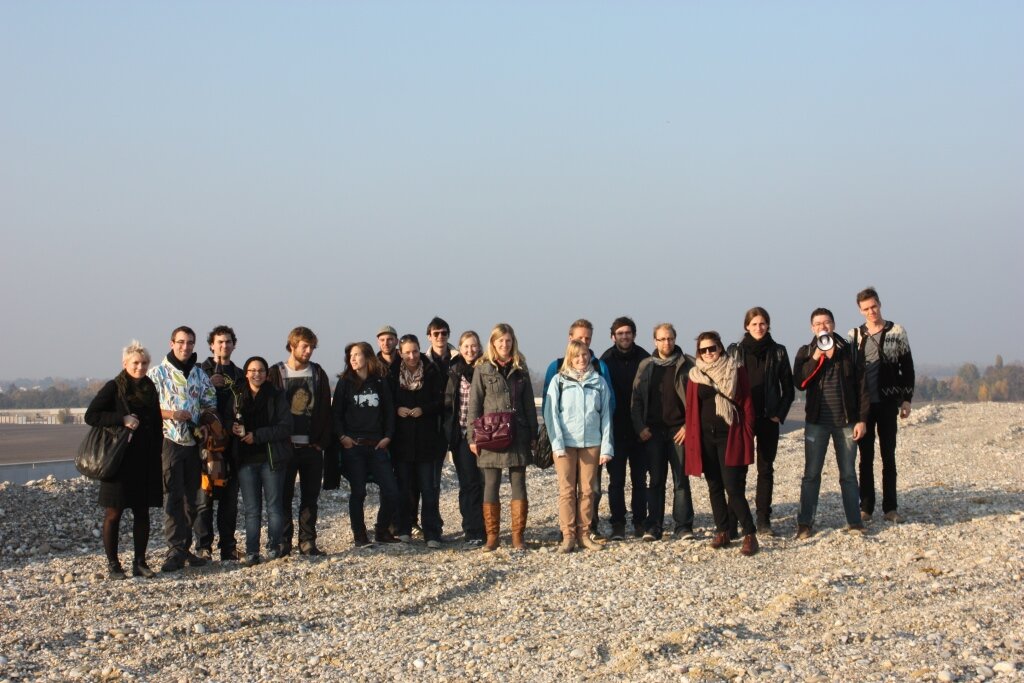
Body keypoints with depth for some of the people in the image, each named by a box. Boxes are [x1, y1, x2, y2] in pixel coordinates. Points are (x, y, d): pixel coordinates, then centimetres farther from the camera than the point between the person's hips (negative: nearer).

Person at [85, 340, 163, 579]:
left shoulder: (150, 389, 11)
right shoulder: (113, 388, -4)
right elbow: (90, 416, -10)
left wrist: (156, 456, 9)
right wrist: (122, 419, -18)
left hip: (145, 462, 5)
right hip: (118, 461, -5)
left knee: (142, 512, 6)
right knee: (113, 513, 0)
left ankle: (140, 562, 14)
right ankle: (112, 564, 7)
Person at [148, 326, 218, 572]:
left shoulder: (199, 374, 12)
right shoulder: (158, 373, -2)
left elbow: (210, 404, 18)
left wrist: (205, 425, -1)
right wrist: (171, 414, -17)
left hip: (194, 442, 5)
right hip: (169, 441, -5)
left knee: (191, 498, 9)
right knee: (173, 497, -9)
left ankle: (184, 548, 17)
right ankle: (176, 551, -9)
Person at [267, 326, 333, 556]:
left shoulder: (318, 373, 8)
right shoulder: (276, 373, 1)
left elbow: (325, 409, 7)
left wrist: (322, 441, -1)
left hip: (312, 445, 2)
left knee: (311, 497, 5)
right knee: (284, 496, 1)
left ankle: (308, 542, 11)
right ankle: (283, 542, 8)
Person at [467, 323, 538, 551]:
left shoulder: (520, 369, 9)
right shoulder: (483, 369, 2)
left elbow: (529, 404, 11)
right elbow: (474, 405, 0)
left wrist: (533, 435, 7)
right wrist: (472, 437, -5)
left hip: (518, 436, 2)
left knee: (518, 483, 2)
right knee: (491, 485, 3)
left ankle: (518, 536, 7)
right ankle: (491, 536, 8)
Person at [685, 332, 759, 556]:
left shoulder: (736, 370, 1)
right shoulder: (695, 375, 9)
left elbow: (747, 403, 0)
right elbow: (691, 409, 10)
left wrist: (747, 435, -6)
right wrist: (691, 438, 3)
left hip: (731, 436, -4)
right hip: (705, 436, 4)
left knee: (733, 487, -12)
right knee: (714, 487, 7)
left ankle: (749, 535, -7)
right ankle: (722, 532, 15)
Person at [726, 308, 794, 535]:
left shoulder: (778, 352, 5)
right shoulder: (735, 351, 4)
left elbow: (788, 388, 7)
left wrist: (780, 414, -3)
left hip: (768, 419, 1)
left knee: (766, 469, 4)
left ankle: (764, 520, 9)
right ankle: (733, 518, 1)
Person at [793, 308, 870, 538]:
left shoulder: (848, 351, 4)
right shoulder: (806, 353, 6)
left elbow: (861, 386, 1)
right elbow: (800, 382, -10)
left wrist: (862, 419, -5)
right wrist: (816, 357, -16)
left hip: (846, 421, 0)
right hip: (817, 422, 0)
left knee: (848, 474, 6)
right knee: (811, 474, -1)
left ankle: (854, 522, 10)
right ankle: (804, 523, 2)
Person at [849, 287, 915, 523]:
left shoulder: (897, 332, 1)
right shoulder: (854, 335, 6)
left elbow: (907, 368, 3)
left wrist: (906, 399, -2)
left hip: (887, 403, -1)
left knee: (889, 456, 4)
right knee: (866, 457, 5)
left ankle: (890, 507, 9)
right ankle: (866, 507, 9)